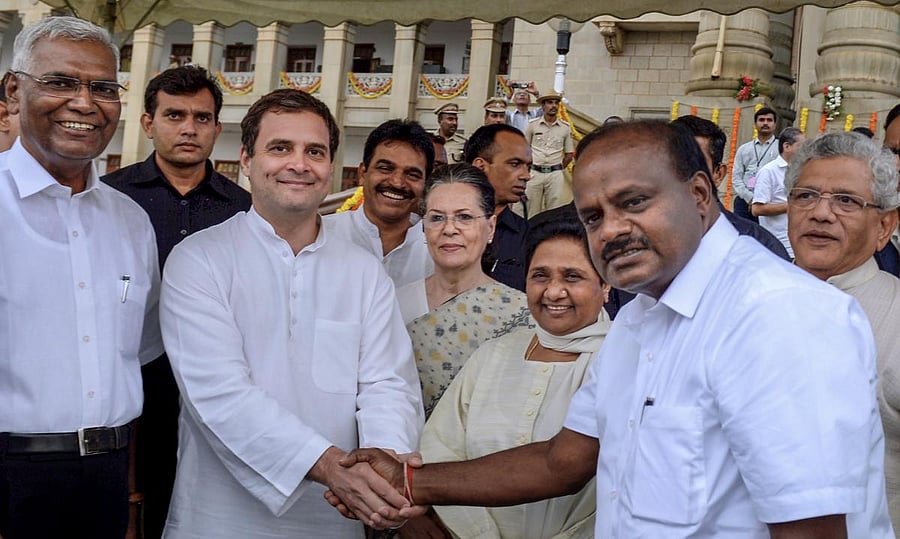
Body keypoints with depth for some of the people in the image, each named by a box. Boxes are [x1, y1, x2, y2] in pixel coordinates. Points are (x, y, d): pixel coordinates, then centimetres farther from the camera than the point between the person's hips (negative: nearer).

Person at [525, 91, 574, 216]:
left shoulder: (565, 128, 6)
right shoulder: (533, 125, 3)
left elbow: (569, 154, 12)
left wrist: (559, 168, 8)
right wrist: (529, 167, 5)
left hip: (555, 174, 1)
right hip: (535, 173, -1)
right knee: (532, 211, 1)